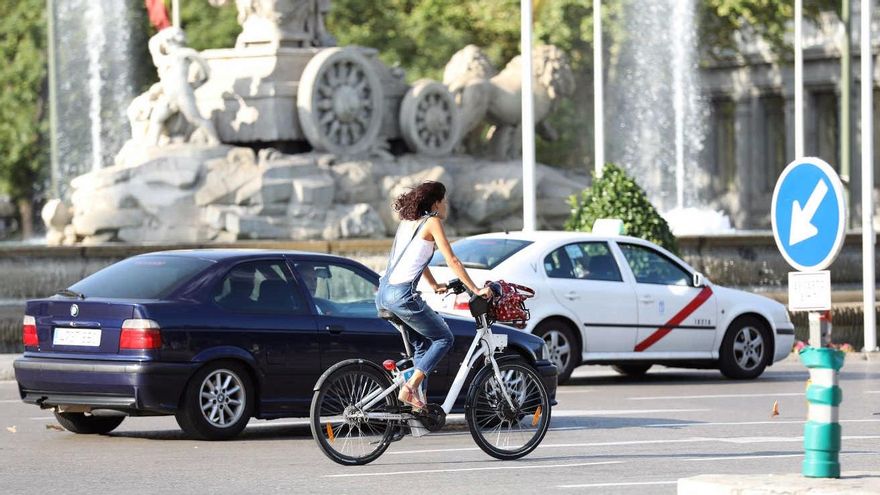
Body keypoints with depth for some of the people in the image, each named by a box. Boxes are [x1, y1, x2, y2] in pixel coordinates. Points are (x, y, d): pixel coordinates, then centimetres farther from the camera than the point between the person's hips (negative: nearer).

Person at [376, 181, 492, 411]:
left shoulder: (408, 222, 20)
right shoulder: (432, 222, -4)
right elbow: (452, 261, -6)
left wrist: (434, 285, 39)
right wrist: (475, 289, -3)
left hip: (384, 294, 8)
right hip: (402, 295, -8)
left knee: (423, 344, 20)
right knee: (444, 338, 4)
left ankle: (418, 400, 14)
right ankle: (410, 388, -7)